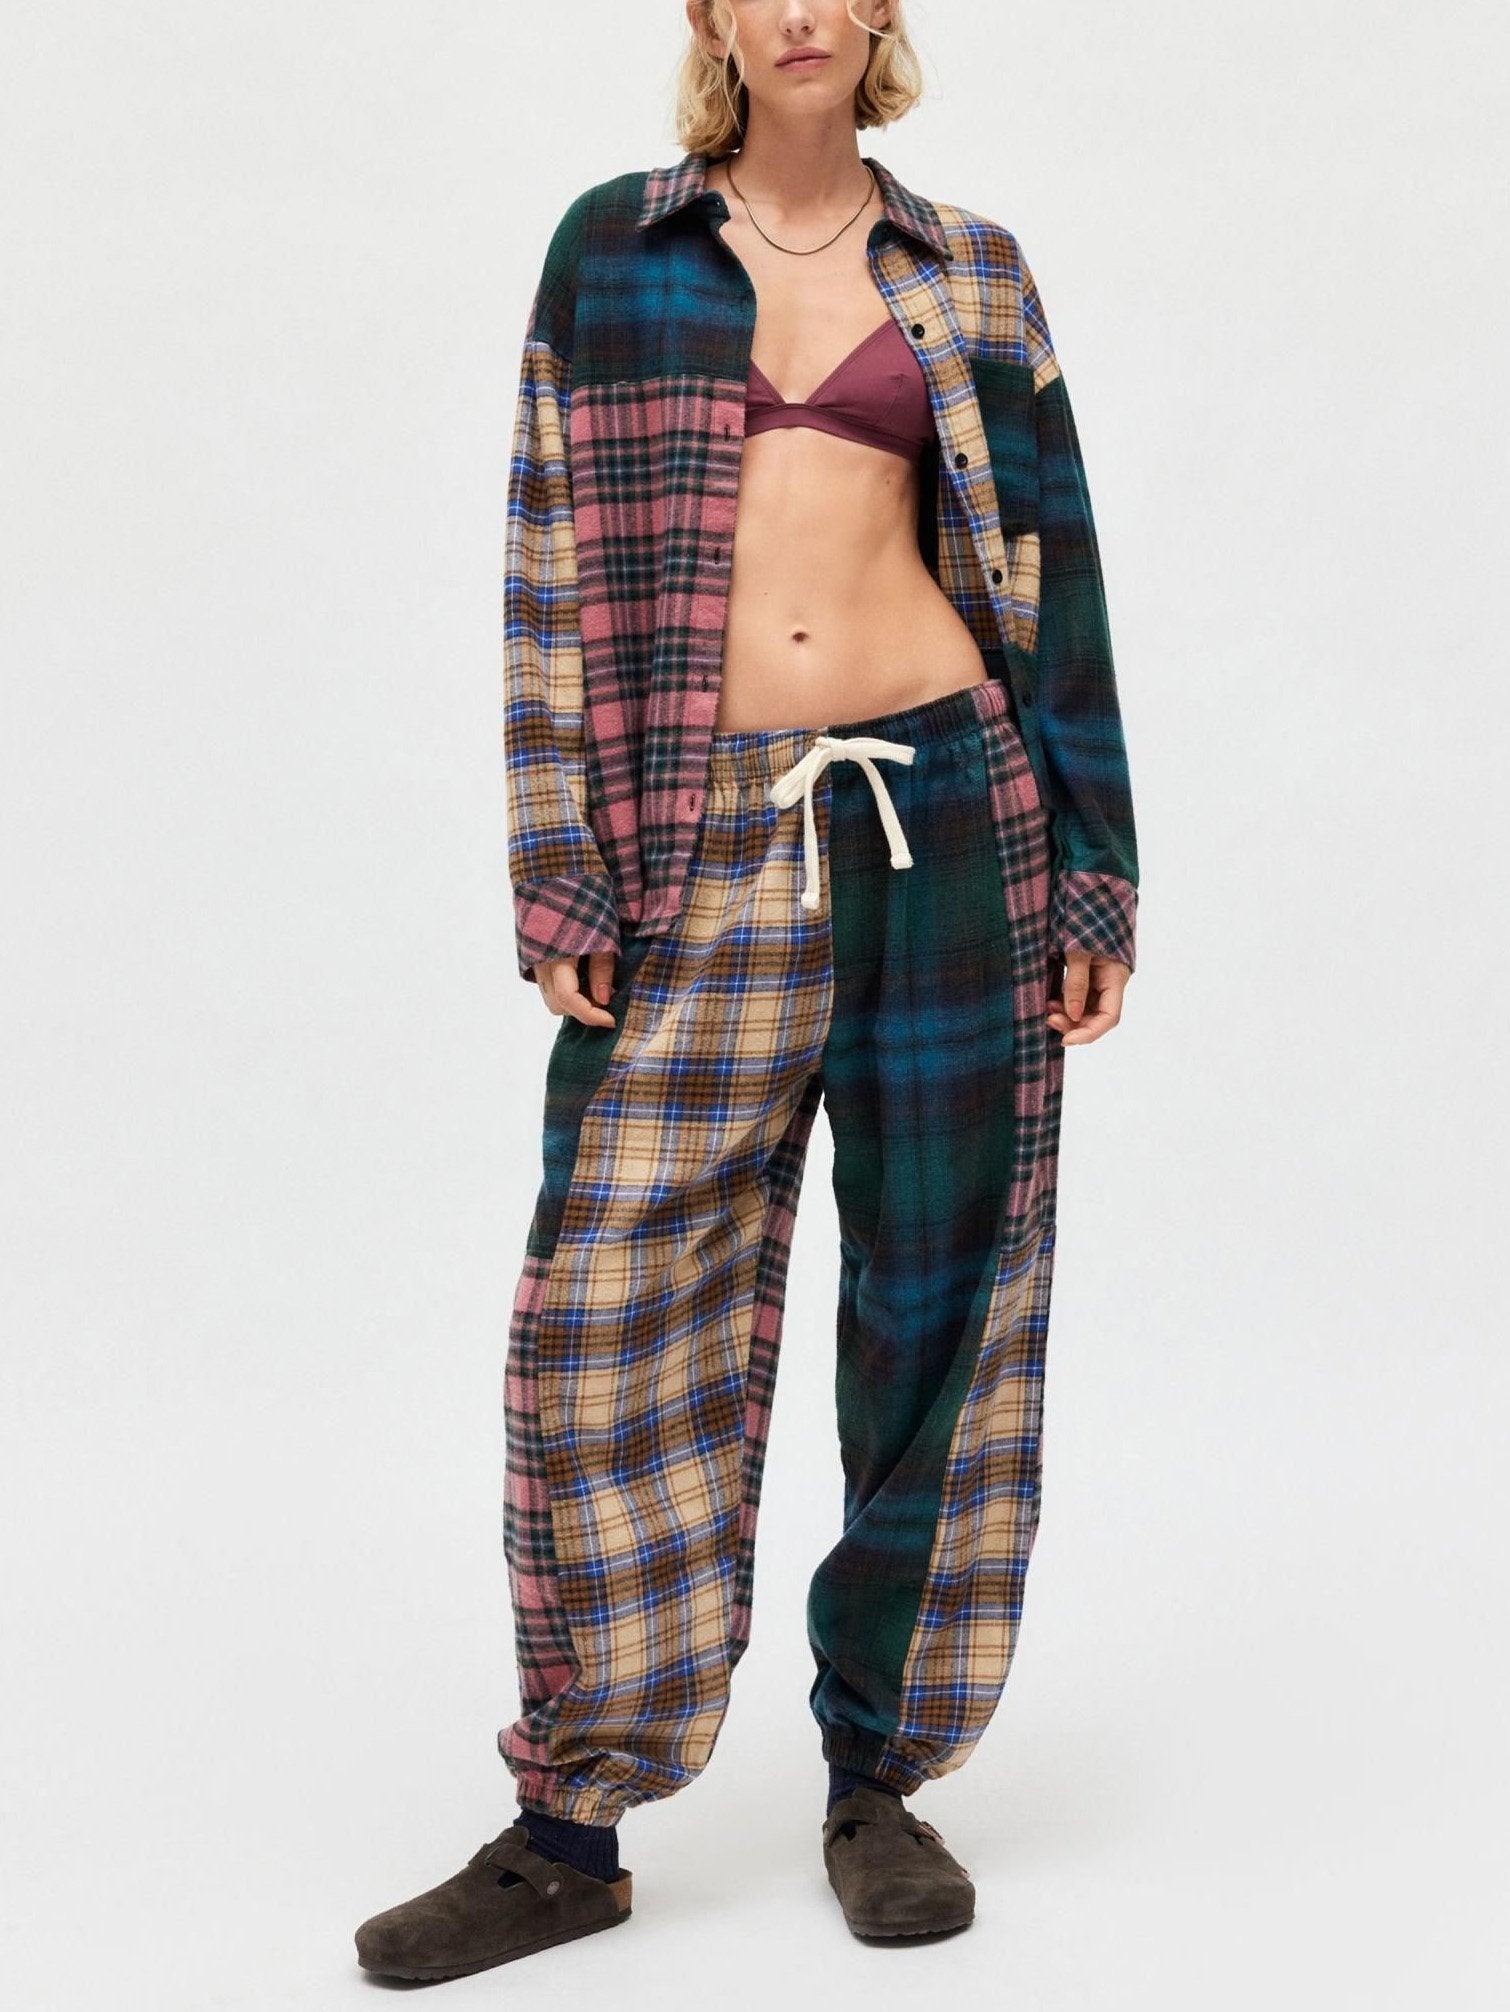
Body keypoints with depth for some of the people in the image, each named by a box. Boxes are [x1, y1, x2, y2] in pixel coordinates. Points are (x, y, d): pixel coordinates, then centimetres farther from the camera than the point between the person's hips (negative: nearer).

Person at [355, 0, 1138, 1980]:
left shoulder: (968, 274, 10)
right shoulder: (611, 248, 9)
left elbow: (1052, 570, 9)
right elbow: (552, 562, 5)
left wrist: (1092, 873, 4)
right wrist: (556, 872, -3)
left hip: (943, 810, 1)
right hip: (699, 845, 0)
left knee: (939, 1298, 5)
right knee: (617, 1299, -3)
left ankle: (885, 1779, 19)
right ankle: (570, 1828, 8)